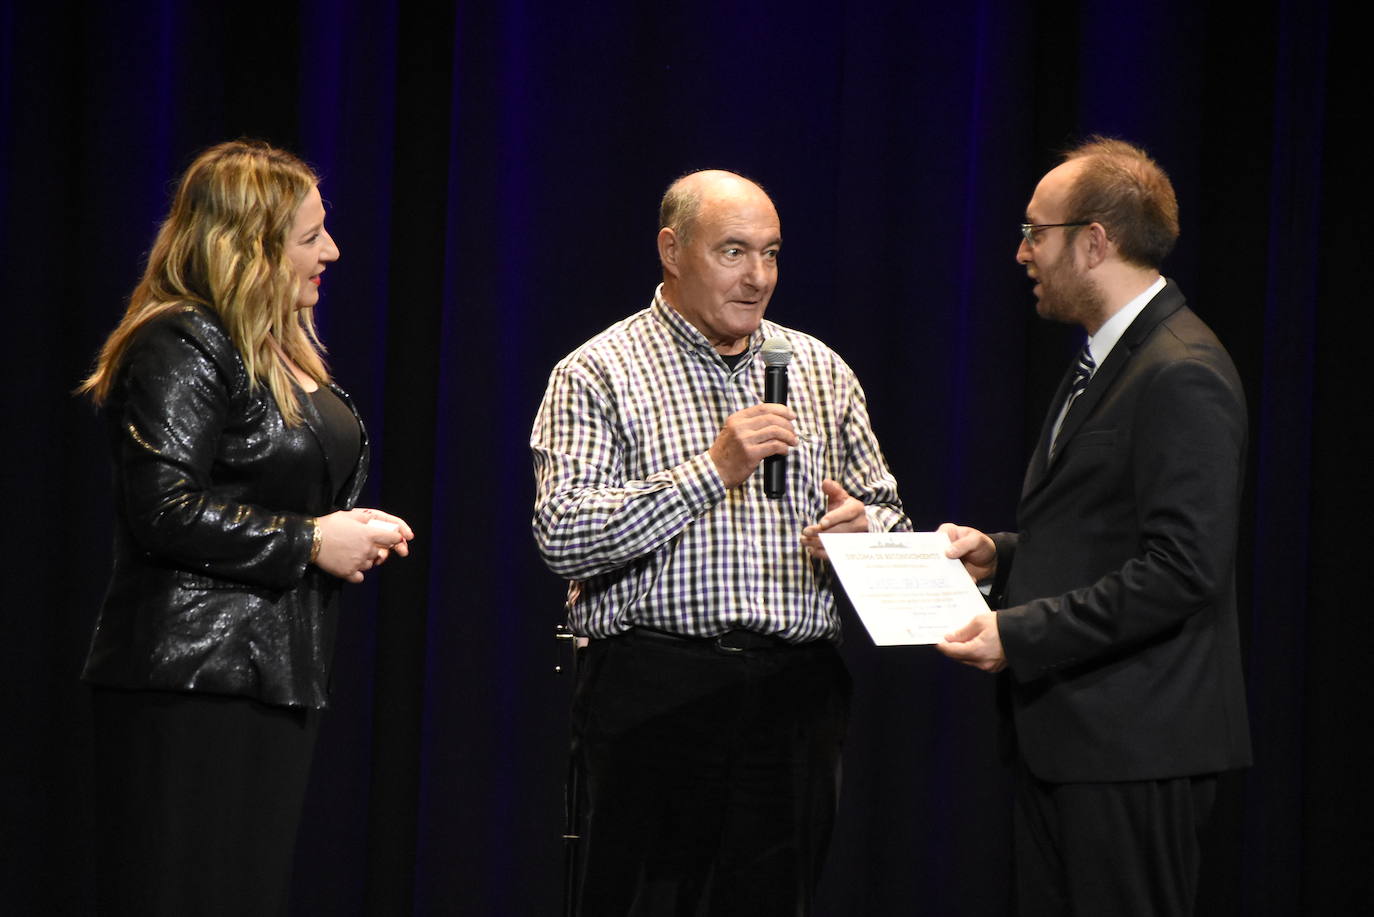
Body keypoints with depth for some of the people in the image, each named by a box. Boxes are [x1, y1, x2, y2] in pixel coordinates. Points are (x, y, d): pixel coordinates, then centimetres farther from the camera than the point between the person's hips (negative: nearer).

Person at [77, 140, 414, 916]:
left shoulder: (283, 351, 18)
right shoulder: (181, 348, -12)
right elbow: (163, 512, -21)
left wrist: (354, 529, 10)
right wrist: (310, 541, -16)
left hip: (278, 678, 10)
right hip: (196, 679, -10)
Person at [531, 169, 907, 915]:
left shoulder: (821, 371, 15)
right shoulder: (597, 374, 0)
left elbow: (886, 510, 22)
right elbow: (561, 536, -11)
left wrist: (863, 527, -3)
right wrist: (710, 471, -16)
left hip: (795, 694, 4)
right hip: (654, 687, -4)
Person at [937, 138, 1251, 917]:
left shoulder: (1183, 376, -16)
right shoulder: (1110, 360, 18)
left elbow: (1182, 569, -23)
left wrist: (1020, 634, -21)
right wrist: (1001, 554, 10)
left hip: (1134, 746, -10)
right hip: (1066, 735, 10)